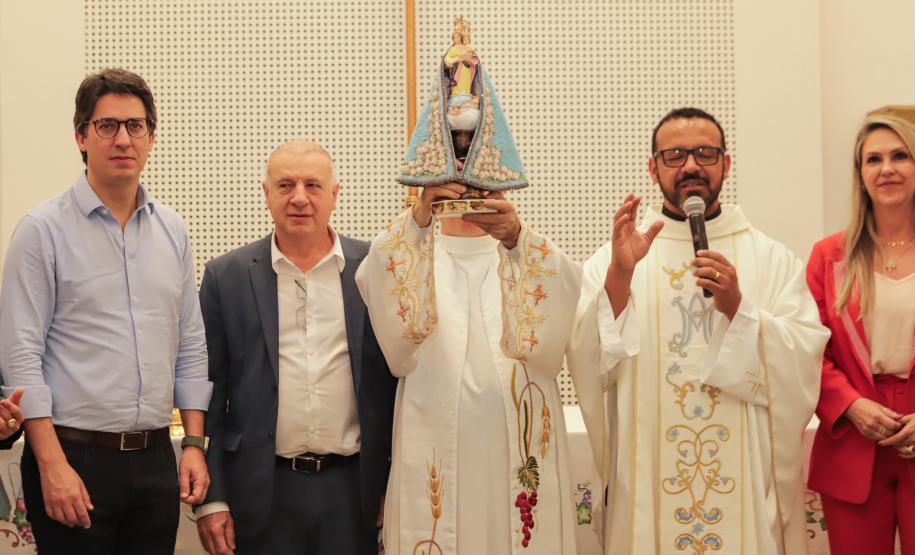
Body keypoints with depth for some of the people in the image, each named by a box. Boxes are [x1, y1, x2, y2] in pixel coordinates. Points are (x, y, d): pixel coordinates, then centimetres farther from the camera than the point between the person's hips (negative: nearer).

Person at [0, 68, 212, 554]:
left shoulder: (172, 231, 10)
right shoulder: (44, 230, -6)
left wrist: (194, 443, 6)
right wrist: (52, 465, -15)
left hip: (155, 459, 5)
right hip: (75, 458, -4)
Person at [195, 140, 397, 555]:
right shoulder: (227, 276, 1)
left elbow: (400, 379, 4)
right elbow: (209, 391, 1)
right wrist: (211, 499, -2)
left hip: (354, 489, 1)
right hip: (262, 490, 0)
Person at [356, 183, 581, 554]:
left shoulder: (532, 255, 11)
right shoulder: (416, 255, 9)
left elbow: (565, 284, -12)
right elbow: (373, 281, -13)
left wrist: (516, 236, -31)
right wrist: (418, 218, -29)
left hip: (518, 447, 1)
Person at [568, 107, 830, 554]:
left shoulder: (773, 261, 4)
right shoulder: (611, 261, 2)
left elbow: (802, 370, -6)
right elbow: (590, 371, -9)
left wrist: (738, 309, -18)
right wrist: (618, 277, -19)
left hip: (747, 482, 1)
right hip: (645, 483, 0)